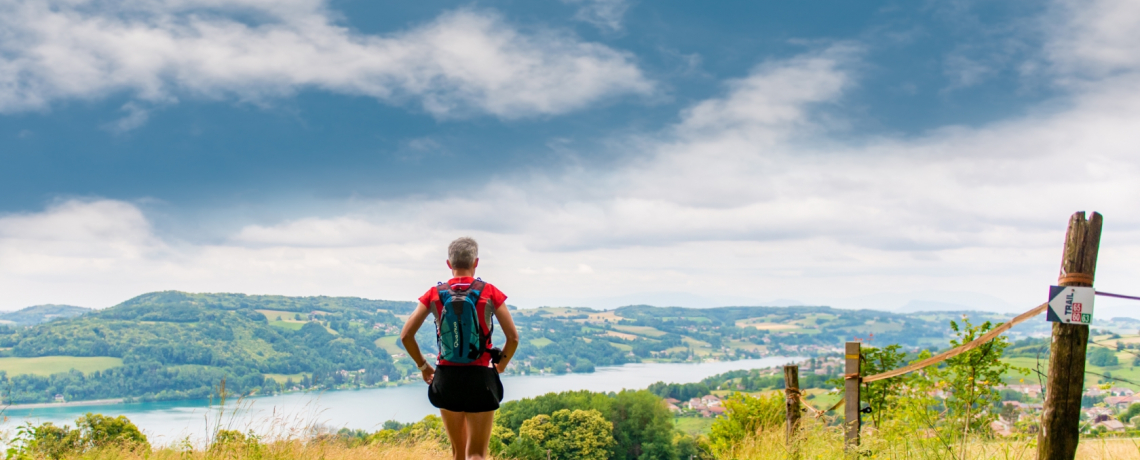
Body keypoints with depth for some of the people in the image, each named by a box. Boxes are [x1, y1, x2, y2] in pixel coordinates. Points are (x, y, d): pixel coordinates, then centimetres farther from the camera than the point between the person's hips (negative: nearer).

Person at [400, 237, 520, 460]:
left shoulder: (435, 294, 1)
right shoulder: (490, 293, -4)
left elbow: (406, 335, -1)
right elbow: (513, 338, -6)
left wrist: (423, 366, 12)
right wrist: (501, 365, 11)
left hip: (446, 378, 3)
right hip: (480, 378, -2)